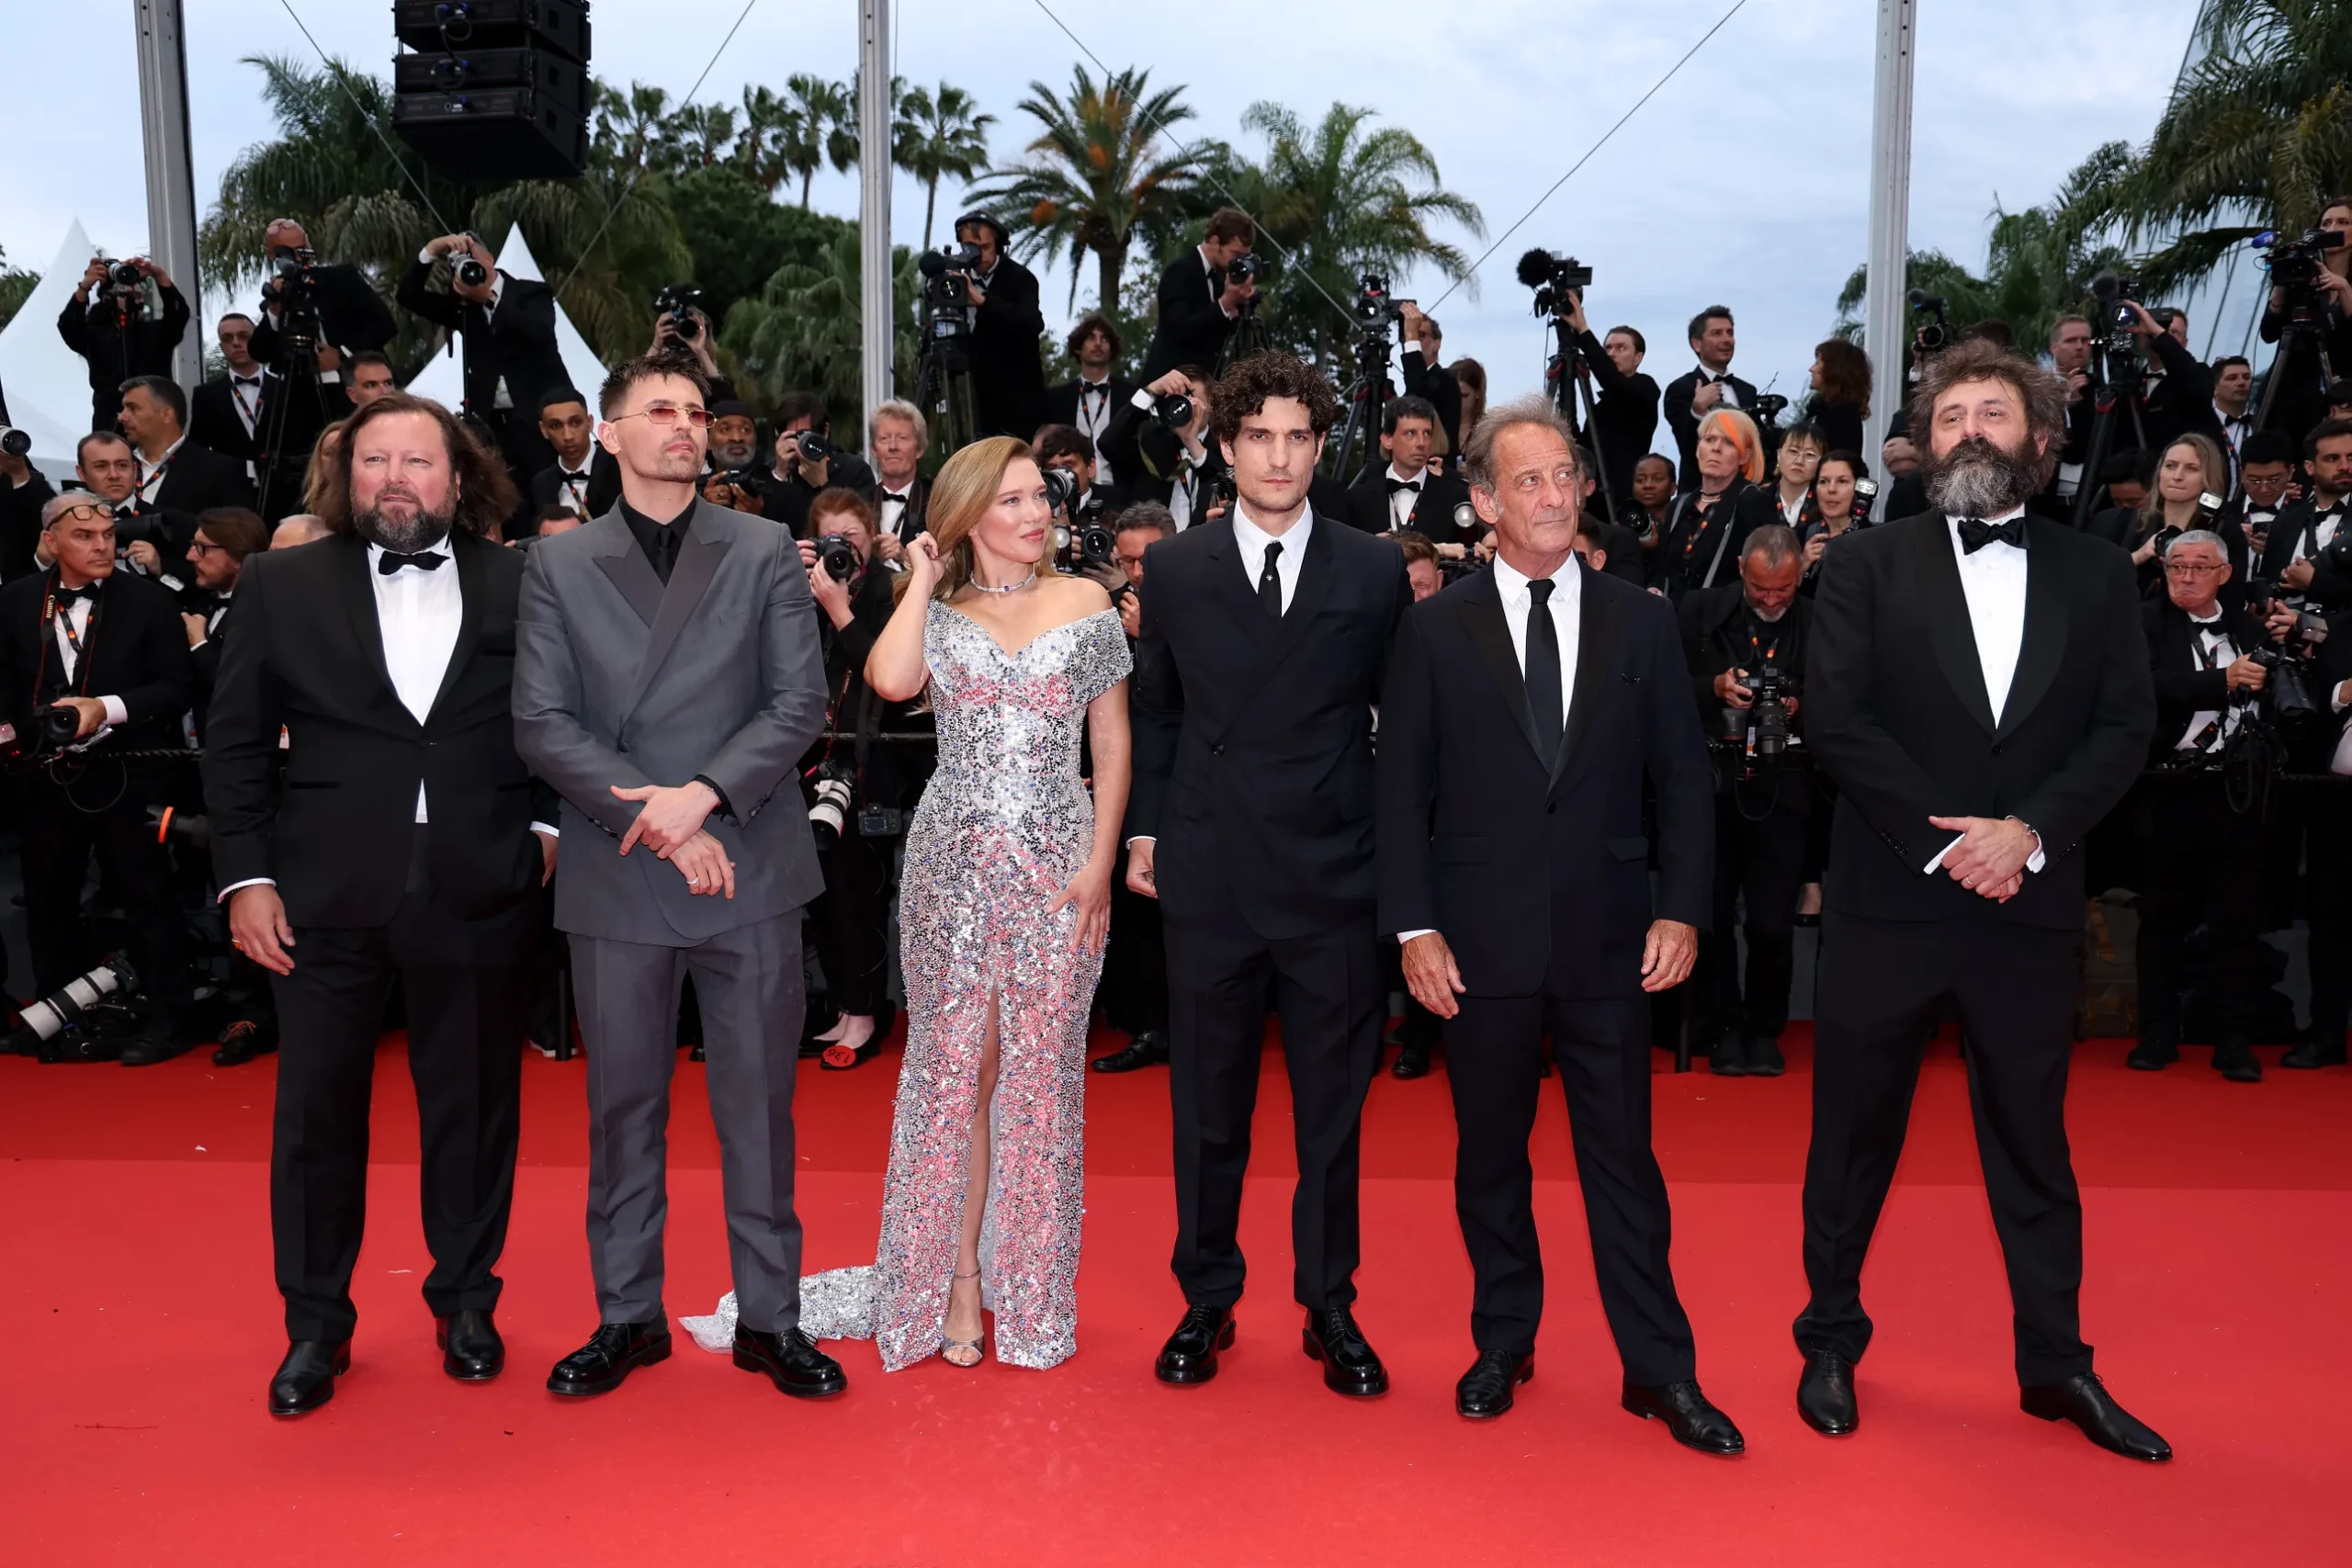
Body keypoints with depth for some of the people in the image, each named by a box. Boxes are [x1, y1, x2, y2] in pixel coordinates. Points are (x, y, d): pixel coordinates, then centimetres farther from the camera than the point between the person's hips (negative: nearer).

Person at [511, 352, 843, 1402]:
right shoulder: (557, 566, 7)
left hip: (750, 869, 0)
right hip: (616, 877, 1)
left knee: (758, 1104, 6)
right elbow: (542, 724, -1)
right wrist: (651, 819, -12)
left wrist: (704, 794, -14)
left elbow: (800, 703, -1)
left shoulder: (764, 552, 6)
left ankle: (769, 1318, 20)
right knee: (622, 1107, 10)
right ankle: (627, 1317, 26)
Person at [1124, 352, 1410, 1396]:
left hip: (1333, 877, 0)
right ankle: (1206, 1302, 28)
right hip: (1209, 876, 1)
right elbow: (1154, 712, 12)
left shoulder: (1373, 572, 3)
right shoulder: (1174, 570, 5)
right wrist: (1146, 830, 7)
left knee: (1333, 1106, 9)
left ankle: (1331, 1309, 26)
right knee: (1207, 1106, 11)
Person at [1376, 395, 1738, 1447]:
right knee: (1489, 1155, 12)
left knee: (1622, 1155, 7)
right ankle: (1503, 1344, 30)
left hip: (1608, 937, 1)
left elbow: (1681, 779, 6)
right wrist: (1414, 926, -7)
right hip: (1480, 940, 0)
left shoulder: (1640, 622, 5)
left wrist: (1680, 908, -3)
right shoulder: (1434, 630, 1)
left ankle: (1659, 1369, 20)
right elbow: (1403, 790, 0)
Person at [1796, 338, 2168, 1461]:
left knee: (2033, 1141, 13)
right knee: (1853, 1135, 9)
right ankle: (1831, 1342, 26)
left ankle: (2055, 1365, 28)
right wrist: (1944, 836, -15)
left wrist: (2029, 830, -15)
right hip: (1889, 900, -2)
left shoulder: (2095, 577, 8)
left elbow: (2124, 728, 0)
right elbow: (1834, 720, -8)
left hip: (2030, 904, 2)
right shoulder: (1870, 564, 1)